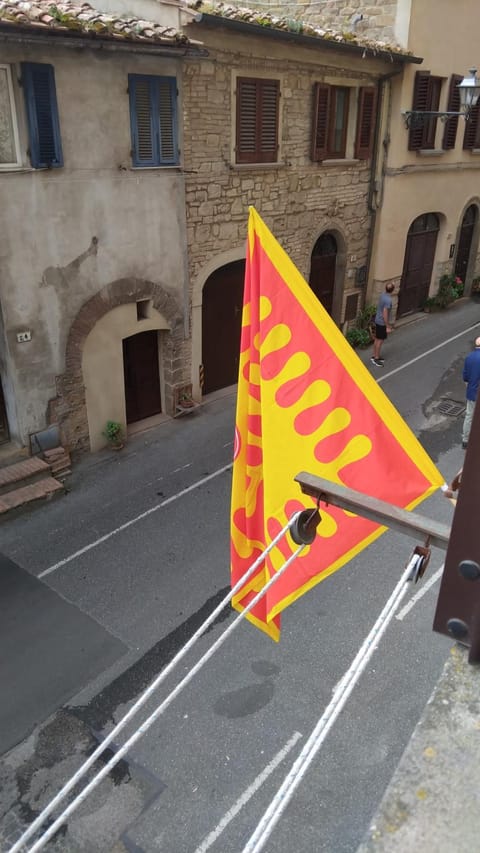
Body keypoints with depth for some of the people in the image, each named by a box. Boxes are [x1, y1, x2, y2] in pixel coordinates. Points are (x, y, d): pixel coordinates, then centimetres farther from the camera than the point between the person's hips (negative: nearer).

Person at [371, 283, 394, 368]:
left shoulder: (383, 295, 2)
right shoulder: (388, 300, -25)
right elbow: (385, 314, -25)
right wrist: (388, 326, -19)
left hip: (378, 321, 9)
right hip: (382, 323, -9)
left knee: (377, 339, 17)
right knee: (380, 341, 1)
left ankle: (375, 356, 29)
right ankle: (376, 358, 10)